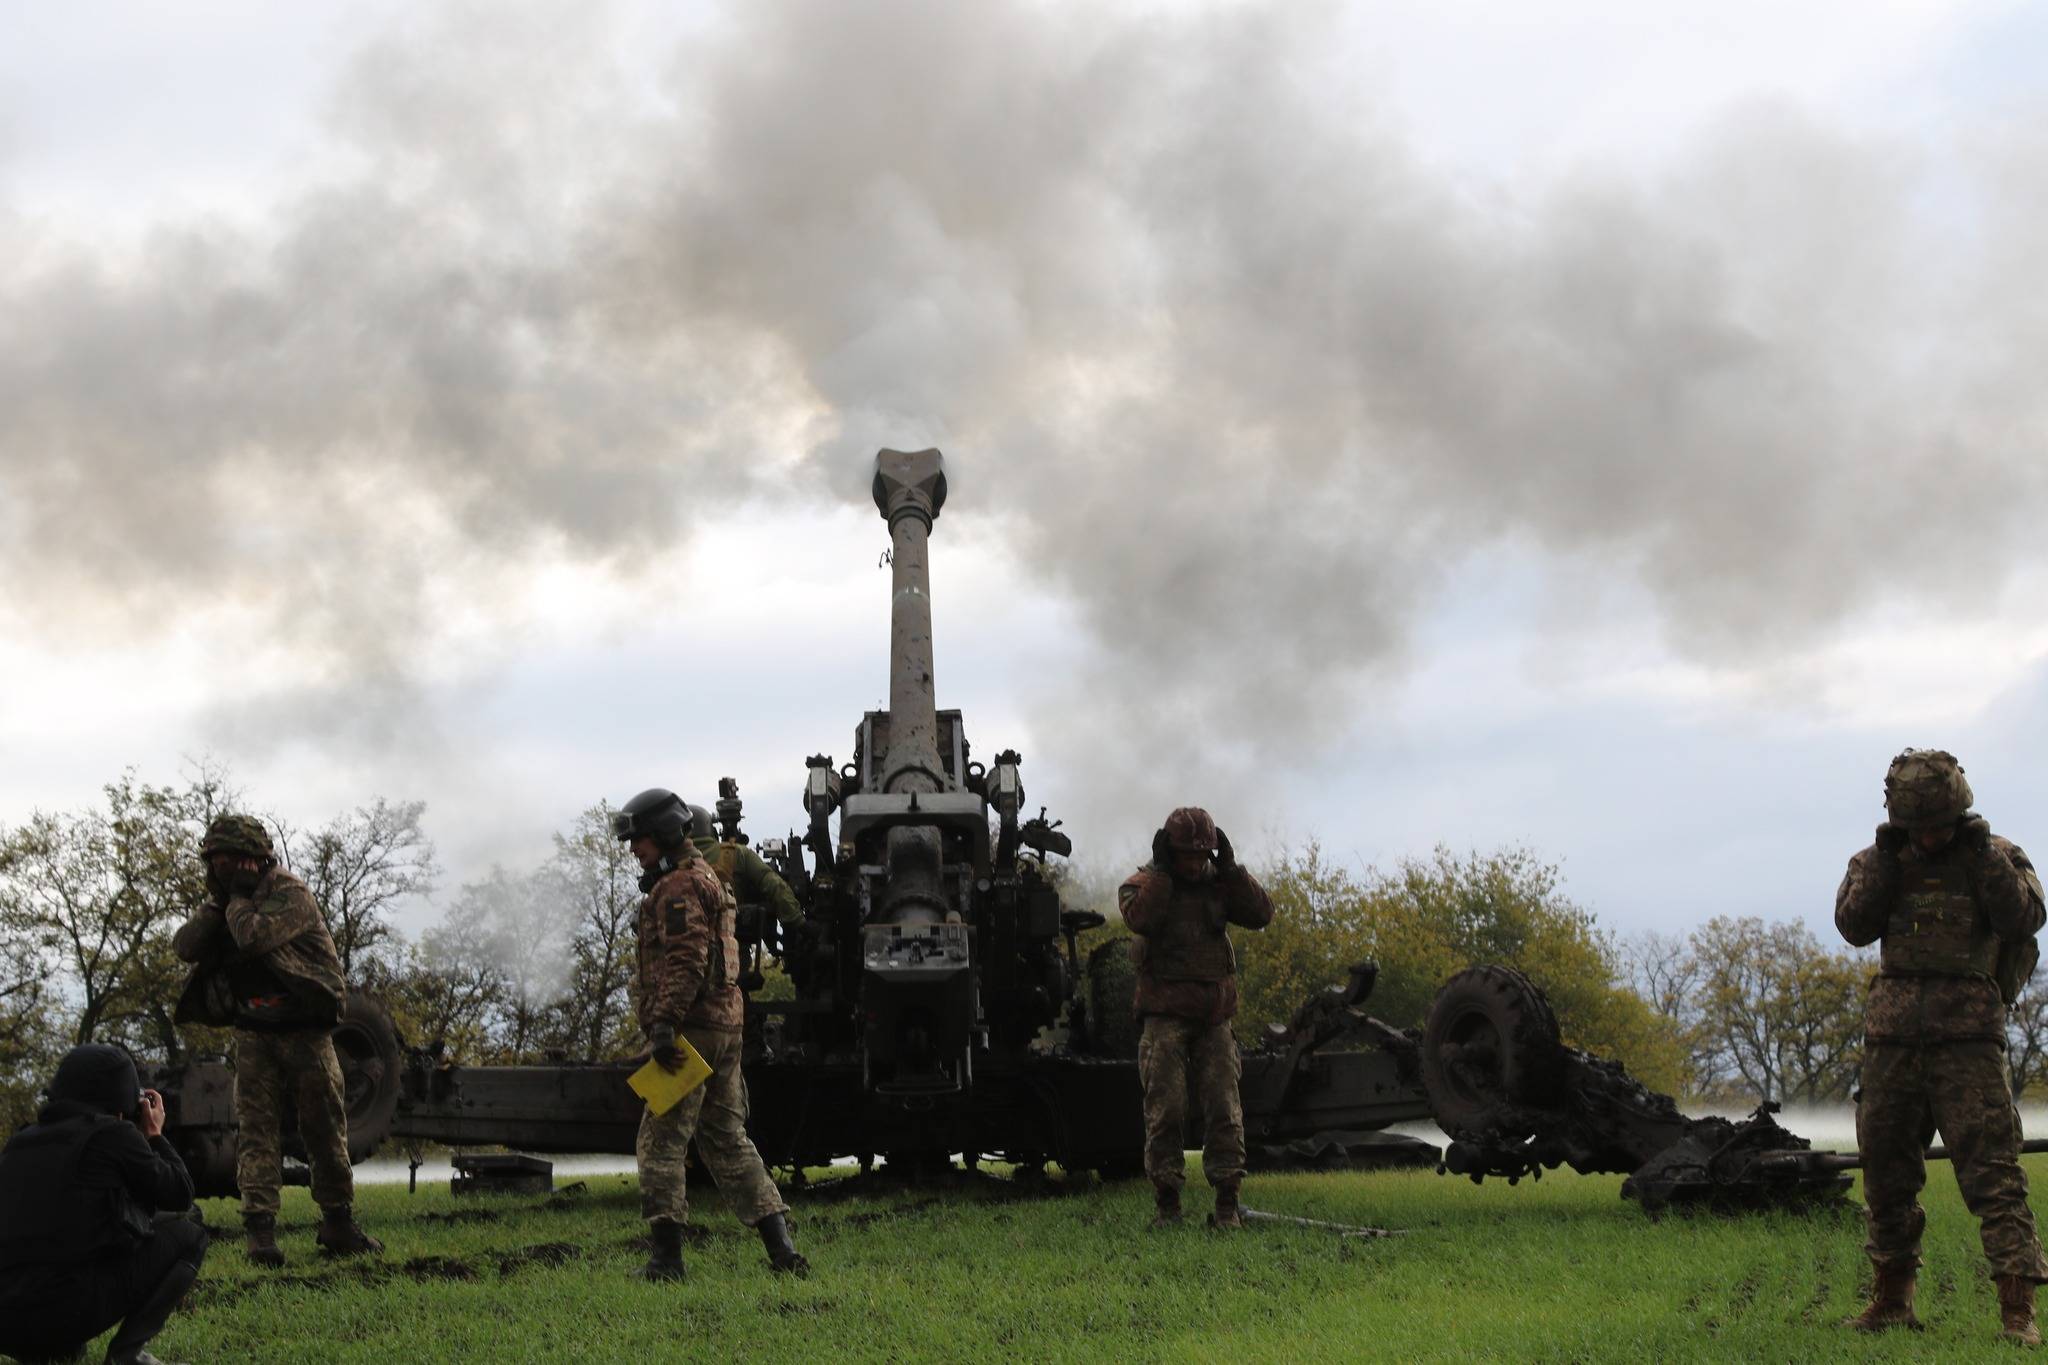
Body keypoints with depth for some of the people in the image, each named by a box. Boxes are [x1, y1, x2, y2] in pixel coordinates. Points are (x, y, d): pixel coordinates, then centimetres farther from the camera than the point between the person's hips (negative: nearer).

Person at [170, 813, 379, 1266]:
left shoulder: (291, 894, -11)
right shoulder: (227, 902, 10)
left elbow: (254, 936, -27)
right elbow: (184, 946, 0)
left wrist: (237, 898, -10)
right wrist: (218, 904, -9)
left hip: (305, 1031, -5)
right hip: (254, 1036, 5)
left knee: (326, 1130, 2)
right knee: (255, 1130, -7)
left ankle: (339, 1226, 14)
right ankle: (260, 1232, -12)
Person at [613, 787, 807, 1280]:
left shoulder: (680, 887, -10)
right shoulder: (707, 878, 23)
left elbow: (686, 962, -22)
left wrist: (665, 1022, -26)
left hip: (691, 1030, -10)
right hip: (725, 1026, 10)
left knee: (661, 1143, -6)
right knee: (727, 1140, 12)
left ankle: (666, 1256, -7)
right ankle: (781, 1247, 8)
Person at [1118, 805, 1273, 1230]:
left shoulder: (1219, 884, 12)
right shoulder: (1143, 883, 2)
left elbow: (1261, 914, -3)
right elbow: (1141, 918, -21)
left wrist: (1230, 867, -7)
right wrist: (1162, 871, -16)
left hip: (1214, 1018, 3)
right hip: (1166, 1015, -3)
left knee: (1224, 1110, -3)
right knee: (1166, 1110, -5)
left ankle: (1227, 1203, -1)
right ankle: (1166, 1202, 1)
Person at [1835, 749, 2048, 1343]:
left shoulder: (1997, 855, 4)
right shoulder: (1878, 860, 10)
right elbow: (1854, 925, -4)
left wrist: (1982, 856, -15)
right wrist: (1884, 861, -12)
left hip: (1968, 1037, -3)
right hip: (1892, 1036, 4)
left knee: (1992, 1169, -12)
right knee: (1886, 1171, 10)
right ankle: (1891, 1301, 23)